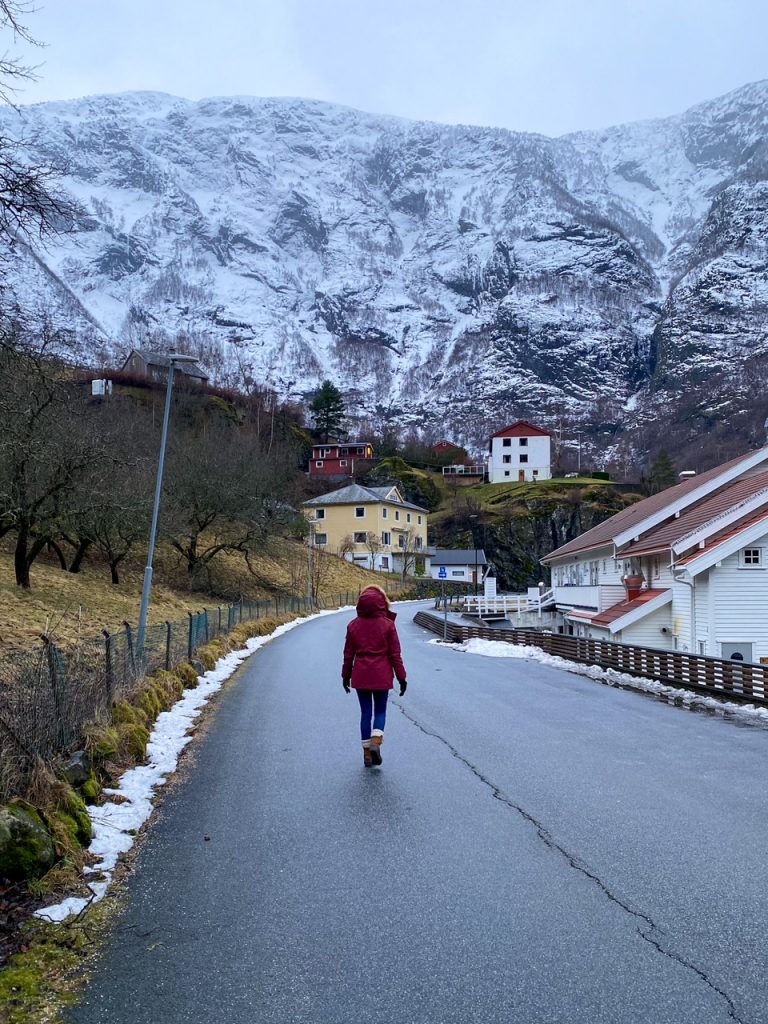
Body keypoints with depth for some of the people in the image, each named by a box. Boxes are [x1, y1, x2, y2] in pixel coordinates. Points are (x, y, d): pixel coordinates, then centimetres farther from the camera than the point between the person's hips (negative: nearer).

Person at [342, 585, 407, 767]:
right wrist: (401, 677, 2)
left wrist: (346, 676, 15)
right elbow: (395, 654, -6)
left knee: (365, 712, 11)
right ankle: (376, 741, -12)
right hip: (382, 676, -2)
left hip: (360, 676, 2)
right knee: (380, 711, 12)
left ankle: (367, 751, 13)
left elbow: (348, 654, 4)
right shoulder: (387, 624, -8)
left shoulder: (353, 625, -2)